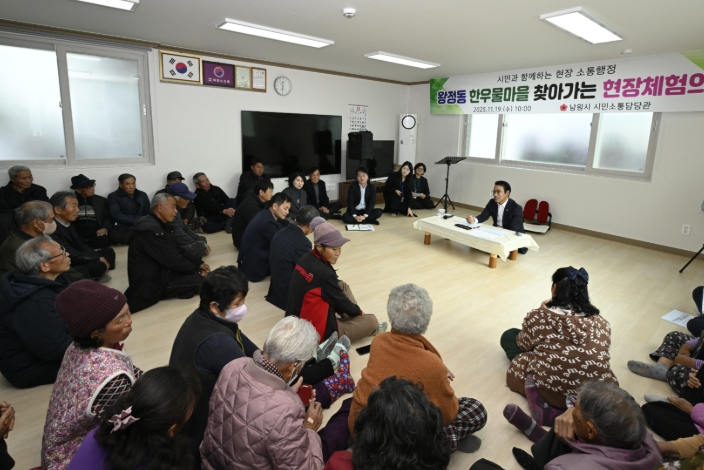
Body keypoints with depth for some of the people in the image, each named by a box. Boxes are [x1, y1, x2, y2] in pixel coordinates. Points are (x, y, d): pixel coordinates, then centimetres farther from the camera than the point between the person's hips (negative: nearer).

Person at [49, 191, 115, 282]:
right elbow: (71, 255, -25)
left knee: (108, 251, 10)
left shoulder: (68, 224, 8)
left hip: (76, 261, 10)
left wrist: (99, 257, -7)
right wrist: (99, 259, -18)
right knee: (100, 265, -30)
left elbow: (81, 246, 9)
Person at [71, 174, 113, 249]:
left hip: (96, 234, 3)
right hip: (78, 235, -3)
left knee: (104, 239, -32)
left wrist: (105, 228, -11)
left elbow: (108, 217, 12)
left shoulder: (101, 200, 18)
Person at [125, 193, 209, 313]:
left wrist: (199, 263, 1)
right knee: (199, 280, -18)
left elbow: (178, 250, 12)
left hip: (159, 270, 10)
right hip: (150, 283, -10)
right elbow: (173, 260, -25)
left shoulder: (161, 225, 7)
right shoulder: (150, 229, -26)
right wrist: (198, 271, -14)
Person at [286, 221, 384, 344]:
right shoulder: (323, 273, -29)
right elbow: (341, 302, -12)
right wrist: (359, 312, 9)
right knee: (372, 320, 4)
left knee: (342, 286, 17)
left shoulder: (305, 260, -2)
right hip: (317, 333, -8)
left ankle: (355, 320, 21)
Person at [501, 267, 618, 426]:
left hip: (549, 390, -4)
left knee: (509, 336, 13)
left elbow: (523, 344, 6)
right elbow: (587, 353, 14)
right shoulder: (602, 323, -1)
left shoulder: (539, 316, -11)